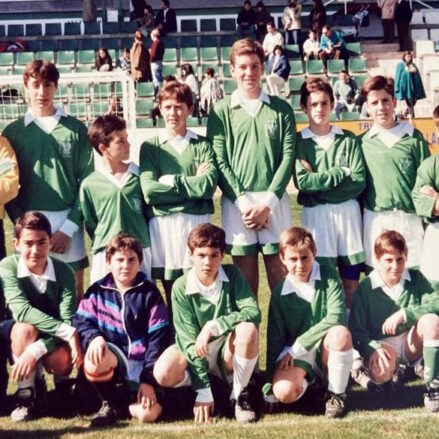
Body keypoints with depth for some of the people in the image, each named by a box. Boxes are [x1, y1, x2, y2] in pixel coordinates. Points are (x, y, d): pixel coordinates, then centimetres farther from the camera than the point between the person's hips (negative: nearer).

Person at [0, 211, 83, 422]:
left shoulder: (64, 272, -19)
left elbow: (68, 321, -27)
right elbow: (21, 311, -33)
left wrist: (35, 350, -41)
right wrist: (68, 332, -40)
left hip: (54, 339, 1)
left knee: (62, 361, -32)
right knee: (25, 329, -35)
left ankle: (62, 384, 8)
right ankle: (26, 396, -16)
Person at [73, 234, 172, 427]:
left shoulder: (150, 293, 0)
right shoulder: (97, 291, 6)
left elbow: (158, 338, -3)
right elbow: (81, 322, 0)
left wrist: (148, 379, -11)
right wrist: (94, 337, -25)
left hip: (141, 362, -1)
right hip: (113, 356, 1)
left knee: (148, 413, -24)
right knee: (95, 359, -37)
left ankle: (131, 395, 13)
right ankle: (108, 404, -8)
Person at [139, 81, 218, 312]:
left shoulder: (202, 145, 8)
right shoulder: (150, 147, 9)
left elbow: (208, 186, -7)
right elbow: (149, 191, -5)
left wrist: (170, 181, -6)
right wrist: (192, 182, -5)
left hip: (197, 223, 0)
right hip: (162, 225, 1)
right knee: (172, 294, 6)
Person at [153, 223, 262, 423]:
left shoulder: (232, 275, -10)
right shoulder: (181, 287, -14)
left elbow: (253, 312, -23)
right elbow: (189, 340, -18)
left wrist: (213, 327, -33)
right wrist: (203, 391, -23)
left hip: (229, 351, 0)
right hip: (195, 353, 0)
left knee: (248, 328, -32)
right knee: (164, 373, -31)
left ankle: (239, 394, -10)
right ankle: (212, 384, 1)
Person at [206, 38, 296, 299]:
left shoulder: (281, 109, 8)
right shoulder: (221, 112, 6)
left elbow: (288, 157, 1)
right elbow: (220, 162, 0)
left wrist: (267, 203, -9)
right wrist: (244, 203, -11)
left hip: (274, 202, 1)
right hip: (237, 203, 0)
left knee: (279, 272, 3)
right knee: (246, 277, 4)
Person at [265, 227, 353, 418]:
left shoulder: (328, 276, -7)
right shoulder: (280, 292, -1)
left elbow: (336, 317, -20)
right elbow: (275, 337, 1)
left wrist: (297, 346, -19)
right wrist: (270, 379, -2)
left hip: (326, 350, -1)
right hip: (295, 355, 1)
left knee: (340, 332, -36)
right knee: (283, 392, -30)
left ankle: (336, 394, -14)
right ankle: (308, 380, 8)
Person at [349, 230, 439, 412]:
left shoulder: (415, 279, 0)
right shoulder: (366, 288, -5)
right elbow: (356, 329, -8)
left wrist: (404, 314, -29)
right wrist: (372, 348, -28)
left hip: (411, 345, 2)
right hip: (381, 345, -2)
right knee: (381, 374, -36)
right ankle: (399, 370, 4)